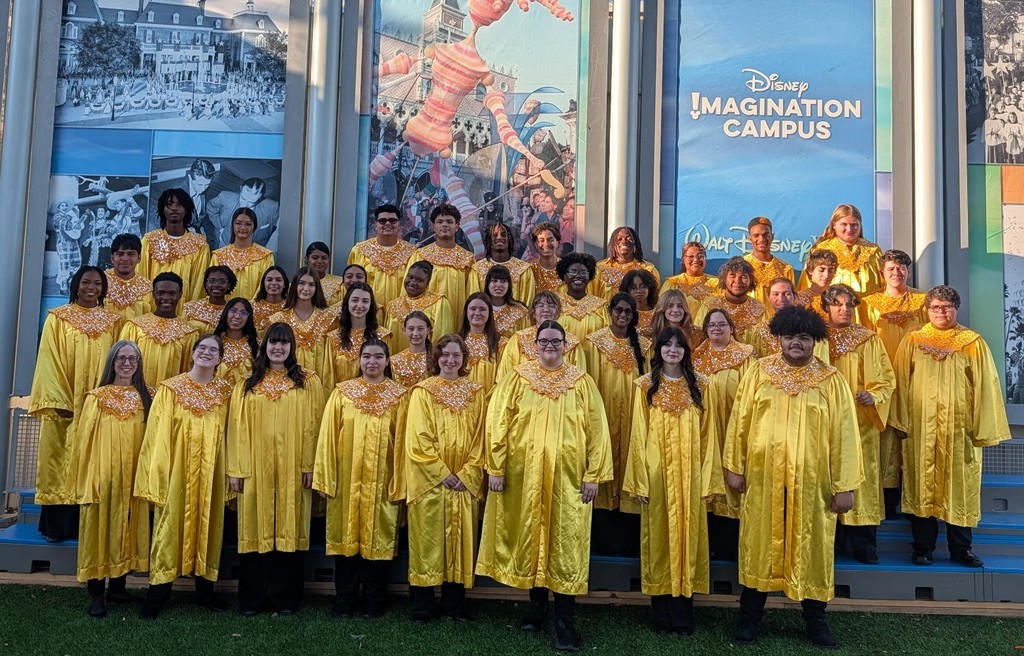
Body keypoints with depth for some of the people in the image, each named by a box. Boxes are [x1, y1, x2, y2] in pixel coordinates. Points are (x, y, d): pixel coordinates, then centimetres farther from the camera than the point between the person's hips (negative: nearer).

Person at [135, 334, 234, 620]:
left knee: (208, 526, 8)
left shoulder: (225, 392, 6)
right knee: (170, 527, 1)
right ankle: (158, 594, 9)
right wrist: (158, 476, -10)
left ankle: (205, 589, 20)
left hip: (210, 474, 3)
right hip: (176, 472, -2)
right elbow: (158, 435, -5)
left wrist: (231, 473, 1)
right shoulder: (170, 389, -2)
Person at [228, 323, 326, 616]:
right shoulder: (248, 384, 8)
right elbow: (238, 427, 4)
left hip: (293, 469, -1)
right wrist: (236, 469, -3)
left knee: (289, 530, 3)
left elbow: (314, 425, -1)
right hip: (255, 469, 1)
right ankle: (252, 598, 14)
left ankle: (286, 597, 13)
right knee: (256, 530, 5)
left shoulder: (308, 381, 4)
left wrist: (310, 465, -8)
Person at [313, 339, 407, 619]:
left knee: (377, 537, 5)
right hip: (347, 480, 1)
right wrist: (325, 478, -5)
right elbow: (328, 436, 0)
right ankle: (344, 602, 17)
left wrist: (399, 481, -5)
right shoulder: (342, 392, 3)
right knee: (347, 536, 6)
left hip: (381, 481, 0)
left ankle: (374, 602, 18)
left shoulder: (398, 395, 2)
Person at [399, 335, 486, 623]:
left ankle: (455, 603, 16)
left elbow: (480, 438, 5)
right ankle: (423, 606, 10)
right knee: (427, 539, 1)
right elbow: (418, 439, -7)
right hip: (429, 480, -3)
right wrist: (443, 474, -13)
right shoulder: (423, 391, -1)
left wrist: (466, 474, -7)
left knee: (460, 539, 6)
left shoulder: (476, 393, 8)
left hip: (465, 483, 3)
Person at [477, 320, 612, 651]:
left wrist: (593, 475, -5)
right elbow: (497, 423, 0)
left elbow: (597, 430, 1)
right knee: (530, 537, 9)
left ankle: (565, 622, 4)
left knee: (565, 544, -1)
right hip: (524, 475, 1)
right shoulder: (517, 378, 3)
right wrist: (496, 468, -7)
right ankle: (537, 605, 26)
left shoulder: (582, 382, 4)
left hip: (567, 477, -1)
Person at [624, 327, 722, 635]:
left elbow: (708, 435, 4)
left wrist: (707, 479, -2)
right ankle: (661, 616, 11)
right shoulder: (646, 385, 3)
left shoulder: (701, 386, 5)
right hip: (656, 473, -1)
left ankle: (683, 615, 11)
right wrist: (640, 480, -7)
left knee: (687, 534, 4)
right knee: (658, 535, 3)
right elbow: (638, 434, 0)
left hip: (689, 474, 1)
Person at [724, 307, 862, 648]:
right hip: (763, 477, 1)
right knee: (759, 544, 9)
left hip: (812, 480, 0)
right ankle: (750, 617, 22)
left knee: (812, 547, 9)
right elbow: (740, 420, 3)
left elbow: (843, 433, -3)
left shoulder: (831, 380, -1)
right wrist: (734, 467, 0)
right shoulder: (759, 373, 1)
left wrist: (844, 485, -7)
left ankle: (815, 620, 25)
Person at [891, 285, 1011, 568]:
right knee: (921, 486, 3)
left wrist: (983, 427, -4)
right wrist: (900, 421, -2)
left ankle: (961, 549, 17)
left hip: (960, 428, 0)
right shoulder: (912, 342, 6)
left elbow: (985, 386, 2)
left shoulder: (974, 344, 5)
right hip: (920, 428, 0)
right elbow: (901, 382, 4)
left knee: (960, 487, 5)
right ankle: (923, 548, 12)